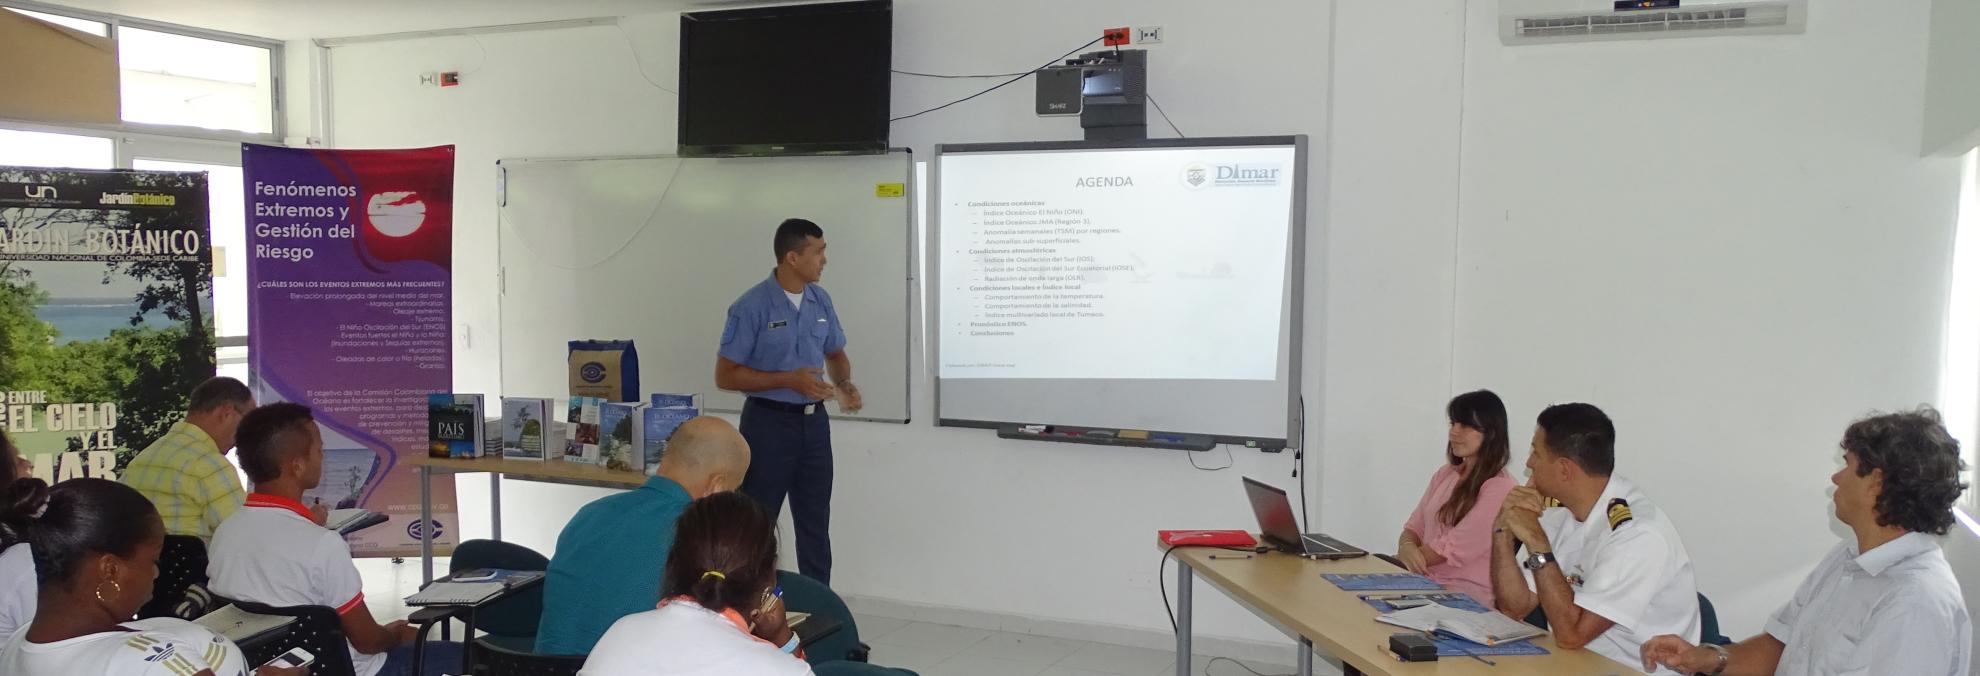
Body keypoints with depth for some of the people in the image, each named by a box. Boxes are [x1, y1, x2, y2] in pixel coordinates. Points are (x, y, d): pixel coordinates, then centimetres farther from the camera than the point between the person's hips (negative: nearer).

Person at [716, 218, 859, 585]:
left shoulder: (821, 300, 4)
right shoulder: (752, 306, -14)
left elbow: (835, 352, 18)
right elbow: (725, 375, -13)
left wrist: (844, 384, -4)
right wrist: (789, 380, -20)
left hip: (814, 420, 6)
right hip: (769, 422, -6)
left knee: (816, 522, 13)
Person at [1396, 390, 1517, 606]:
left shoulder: (1500, 488, -9)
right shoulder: (1445, 474, 14)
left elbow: (1455, 547, -14)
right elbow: (1415, 526, 12)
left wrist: (1397, 562, -13)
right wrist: (1406, 547, -11)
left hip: (1468, 597, -7)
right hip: (1428, 582, 7)